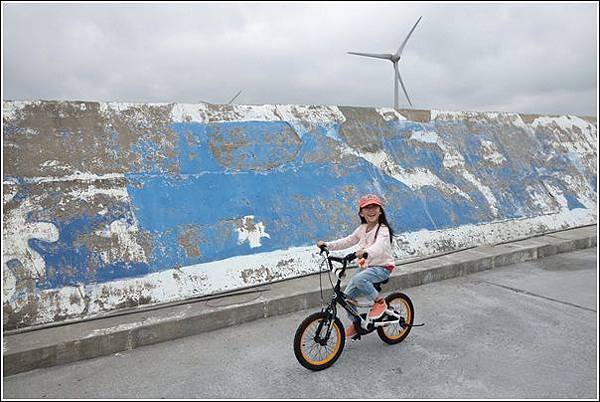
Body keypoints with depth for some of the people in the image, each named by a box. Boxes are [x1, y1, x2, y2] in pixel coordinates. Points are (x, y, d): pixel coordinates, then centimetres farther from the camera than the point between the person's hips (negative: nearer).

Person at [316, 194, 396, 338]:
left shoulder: (383, 229, -15)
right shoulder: (362, 229, 7)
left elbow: (379, 246, -35)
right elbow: (347, 241, 6)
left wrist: (366, 252, -56)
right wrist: (327, 245, -6)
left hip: (382, 267, -7)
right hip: (367, 267, 7)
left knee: (358, 279, -34)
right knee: (347, 296, -1)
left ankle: (379, 301, -12)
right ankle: (356, 323, 22)